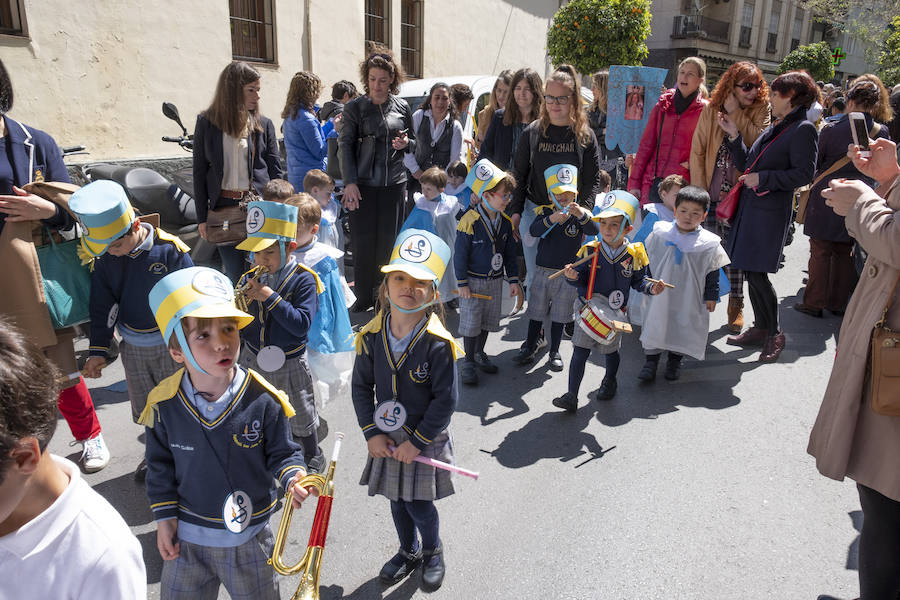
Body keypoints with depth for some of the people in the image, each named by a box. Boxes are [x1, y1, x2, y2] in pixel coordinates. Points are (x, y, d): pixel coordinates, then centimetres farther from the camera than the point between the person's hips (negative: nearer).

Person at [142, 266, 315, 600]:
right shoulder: (164, 405, -15)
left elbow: (282, 452, -9)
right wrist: (164, 518, 1)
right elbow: (161, 466, 0)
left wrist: (292, 477, -29)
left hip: (249, 538, -1)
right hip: (186, 537, 2)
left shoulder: (262, 399, -21)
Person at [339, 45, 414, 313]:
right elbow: (346, 146, -1)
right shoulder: (355, 107, 3)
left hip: (394, 183, 2)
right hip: (363, 184, -1)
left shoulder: (402, 107, 9)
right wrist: (349, 183, -11)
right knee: (363, 241, 0)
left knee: (389, 241, 4)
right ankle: (363, 298, 13)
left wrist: (405, 143, -4)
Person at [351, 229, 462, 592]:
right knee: (396, 500, 19)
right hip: (386, 437, 4)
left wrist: (417, 441, -16)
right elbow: (361, 387, -1)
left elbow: (445, 400, -18)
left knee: (419, 505, 5)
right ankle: (408, 552, 47)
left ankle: (432, 552, 38)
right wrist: (371, 433, -7)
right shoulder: (372, 336, -9)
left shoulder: (438, 343, -21)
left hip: (426, 439, -4)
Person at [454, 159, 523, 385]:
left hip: (495, 281, 6)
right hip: (473, 281, -6)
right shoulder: (470, 221, -19)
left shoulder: (506, 222, 1)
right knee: (470, 323, 1)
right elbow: (460, 254, -14)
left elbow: (510, 254, 10)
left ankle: (479, 354, 35)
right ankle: (468, 361, 17)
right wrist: (462, 283, -13)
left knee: (488, 321, 16)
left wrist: (513, 280, 9)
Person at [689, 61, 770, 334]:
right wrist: (699, 190, -2)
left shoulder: (761, 110, 2)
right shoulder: (710, 111, 4)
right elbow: (697, 151, 4)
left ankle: (736, 305, 14)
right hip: (711, 194, 1)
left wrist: (735, 114, -14)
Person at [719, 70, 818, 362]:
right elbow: (747, 165, 18)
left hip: (771, 212, -8)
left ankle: (774, 333, 10)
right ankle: (761, 329, 24)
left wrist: (763, 178, -15)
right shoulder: (773, 129, 17)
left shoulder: (803, 129, -8)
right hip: (750, 207, 8)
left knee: (757, 274, -7)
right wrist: (734, 135, 11)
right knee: (750, 272, 11)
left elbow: (804, 174, -14)